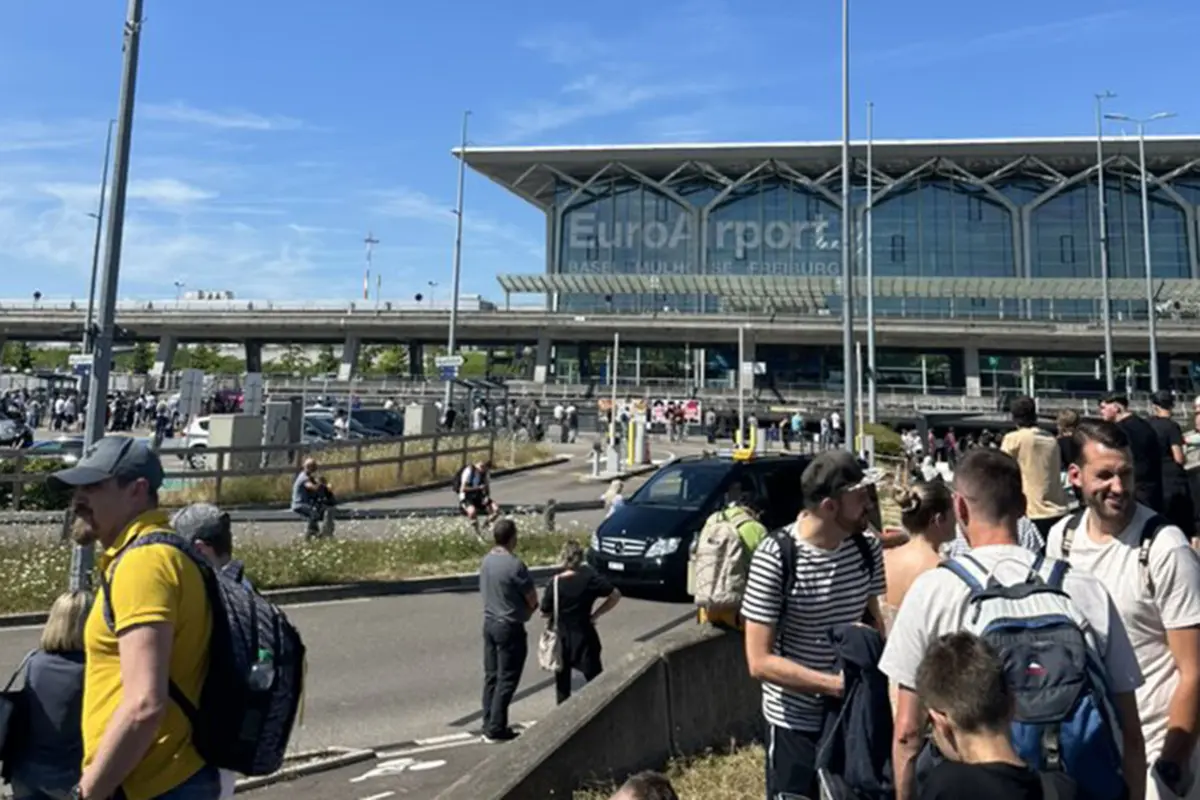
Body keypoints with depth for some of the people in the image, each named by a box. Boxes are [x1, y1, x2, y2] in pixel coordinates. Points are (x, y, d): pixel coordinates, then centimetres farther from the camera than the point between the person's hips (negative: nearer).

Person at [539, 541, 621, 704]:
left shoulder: (555, 582, -13)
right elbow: (615, 595, -9)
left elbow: (545, 612, -7)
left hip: (561, 636, 1)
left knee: (562, 678, 17)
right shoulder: (590, 578, -12)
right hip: (584, 635, -1)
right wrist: (595, 614, -3)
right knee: (595, 678, 7)